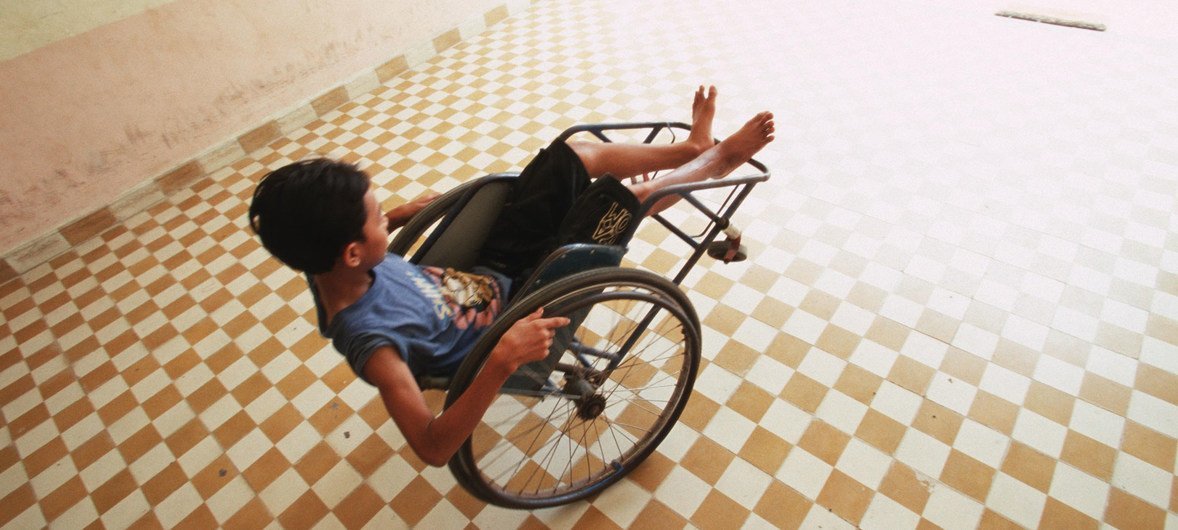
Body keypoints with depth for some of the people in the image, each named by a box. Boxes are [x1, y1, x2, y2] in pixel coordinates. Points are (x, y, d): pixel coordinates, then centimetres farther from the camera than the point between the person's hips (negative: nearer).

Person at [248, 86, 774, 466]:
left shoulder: (327, 264, -11)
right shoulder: (370, 338, -33)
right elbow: (433, 447, -37)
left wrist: (402, 214, 3)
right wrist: (503, 360, -50)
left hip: (485, 268, 7)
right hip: (516, 308, -7)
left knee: (577, 153, 1)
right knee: (626, 193, -9)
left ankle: (690, 147, 26)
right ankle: (716, 160, 21)